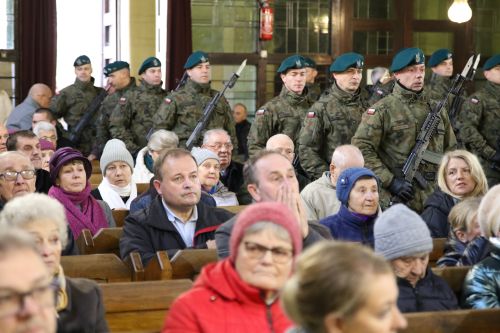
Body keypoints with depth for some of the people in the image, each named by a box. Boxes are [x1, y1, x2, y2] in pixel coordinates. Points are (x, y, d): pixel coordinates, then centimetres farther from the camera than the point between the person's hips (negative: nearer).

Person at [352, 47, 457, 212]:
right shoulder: (381, 110, -3)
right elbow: (361, 149, -11)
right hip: (394, 202, -5)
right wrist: (390, 182, -15)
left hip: (433, 201, 5)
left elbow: (451, 150, 23)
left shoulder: (438, 110, 15)